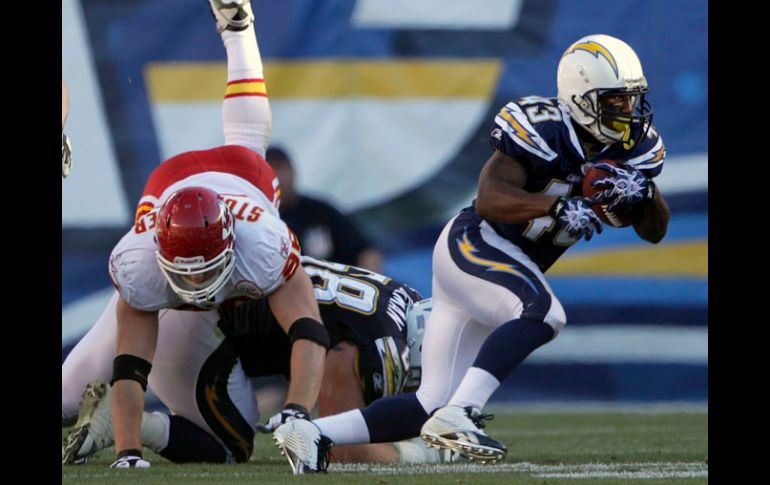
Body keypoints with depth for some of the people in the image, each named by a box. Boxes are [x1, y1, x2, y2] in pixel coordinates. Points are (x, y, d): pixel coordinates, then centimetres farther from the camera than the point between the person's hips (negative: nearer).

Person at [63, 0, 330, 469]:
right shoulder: (139, 267, -48)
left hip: (245, 175, 1)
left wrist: (297, 415, -73)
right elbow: (130, 367, -44)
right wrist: (128, 455, -53)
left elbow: (308, 331, -58)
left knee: (244, 141, 34)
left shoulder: (263, 246, -55)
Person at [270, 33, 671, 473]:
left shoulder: (633, 145, 3)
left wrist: (644, 191, -16)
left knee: (434, 403, 3)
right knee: (543, 313, -35)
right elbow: (489, 200, -28)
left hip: (512, 265, 8)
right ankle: (456, 419, -37)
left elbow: (655, 231, 5)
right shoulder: (542, 128, -19)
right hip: (472, 247, -8)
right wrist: (558, 207, -38)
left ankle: (308, 434, 6)